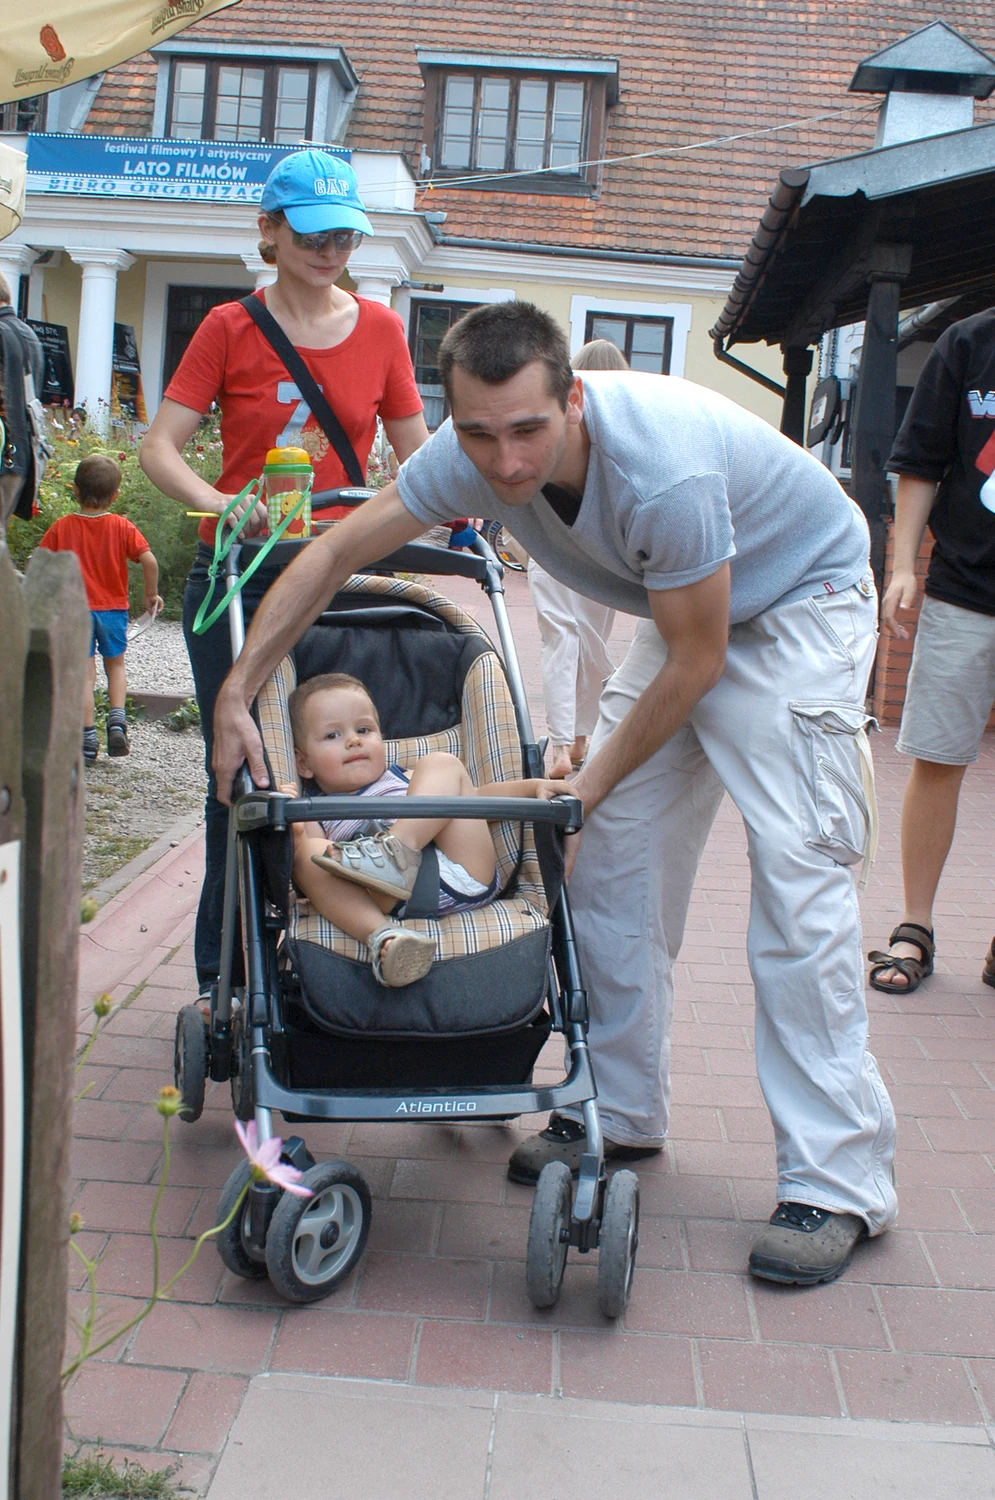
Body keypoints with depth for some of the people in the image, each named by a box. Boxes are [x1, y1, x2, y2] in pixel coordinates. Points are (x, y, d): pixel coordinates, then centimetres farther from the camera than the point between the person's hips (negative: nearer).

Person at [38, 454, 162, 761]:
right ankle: (117, 718, 0)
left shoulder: (61, 527, -2)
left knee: (85, 674, 4)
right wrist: (151, 594, 1)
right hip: (113, 609, 0)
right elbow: (148, 560, -13)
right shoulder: (122, 526, -4)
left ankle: (87, 739, 0)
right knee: (115, 666, 20)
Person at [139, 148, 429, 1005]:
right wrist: (215, 502, -22)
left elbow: (414, 451, 13)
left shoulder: (379, 330, 9)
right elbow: (160, 445, -3)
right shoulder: (230, 330, 3)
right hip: (241, 575, -1)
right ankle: (225, 968, 14)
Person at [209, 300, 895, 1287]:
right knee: (615, 850, 2)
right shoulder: (474, 456, -19)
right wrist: (235, 695, -13)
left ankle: (839, 1183, -12)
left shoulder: (664, 473, -38)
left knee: (795, 863, -17)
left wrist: (589, 786, -16)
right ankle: (622, 1110, 16)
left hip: (799, 602, -7)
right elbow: (334, 553, -9)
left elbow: (697, 662, -25)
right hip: (685, 613, 7)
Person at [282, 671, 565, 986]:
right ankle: (383, 937, -45)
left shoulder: (406, 780, 37)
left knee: (440, 764, 0)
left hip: (460, 877, 2)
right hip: (398, 903, -2)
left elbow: (475, 798, 29)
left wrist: (532, 787, 13)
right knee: (309, 854, -22)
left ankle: (397, 849, -29)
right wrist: (288, 829, -14)